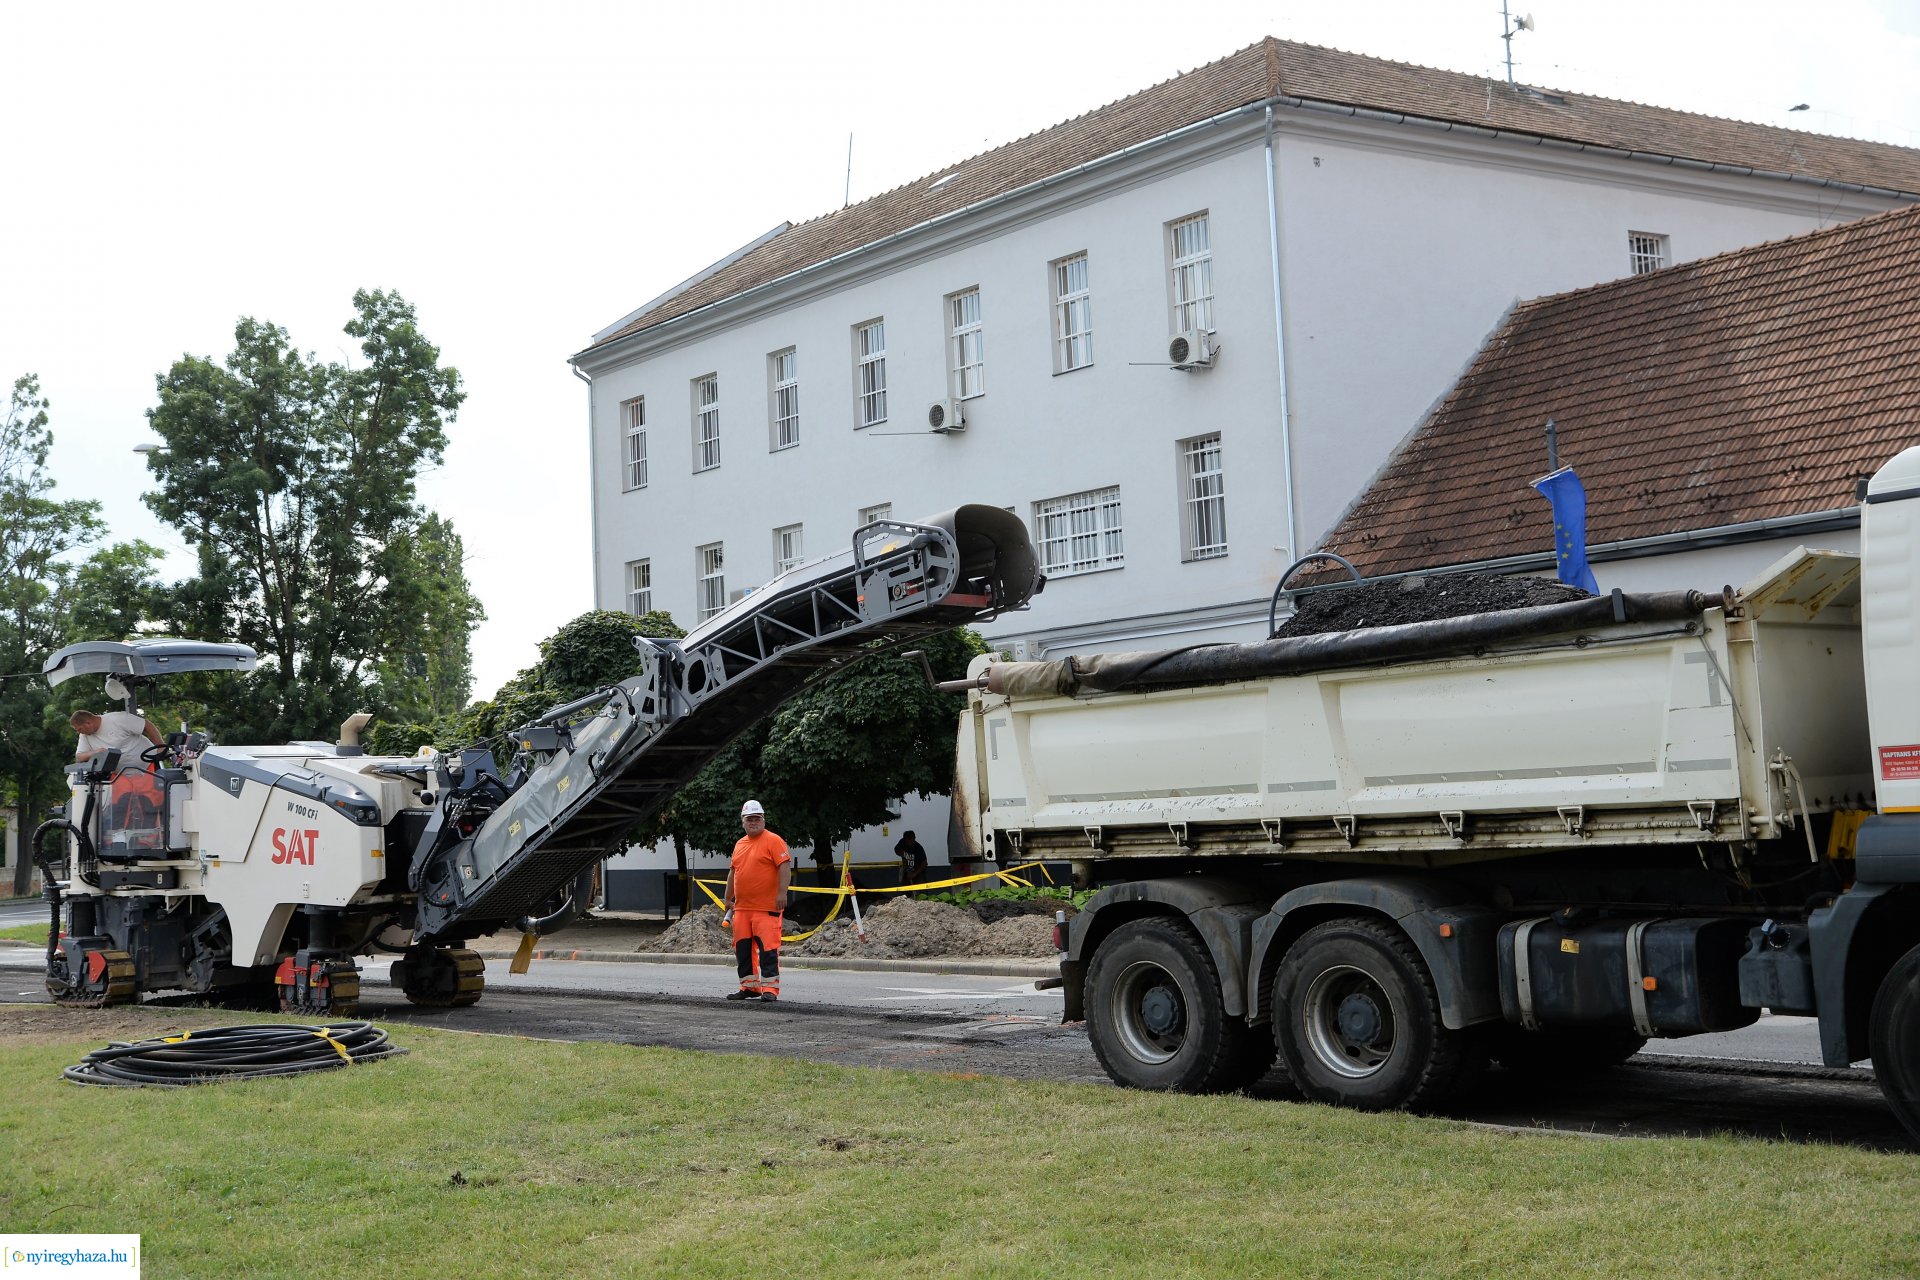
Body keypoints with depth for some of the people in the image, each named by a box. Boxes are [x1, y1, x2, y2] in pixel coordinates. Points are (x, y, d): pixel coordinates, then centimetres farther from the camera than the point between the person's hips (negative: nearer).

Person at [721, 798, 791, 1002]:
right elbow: (733, 872, 25)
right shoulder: (740, 844, 17)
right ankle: (749, 987, 18)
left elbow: (785, 867, -12)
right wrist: (728, 898, 24)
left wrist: (782, 893, -20)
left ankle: (770, 989, -8)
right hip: (742, 907, 8)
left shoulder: (773, 841, -5)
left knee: (768, 947, -10)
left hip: (767, 908, -8)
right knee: (742, 948, 9)